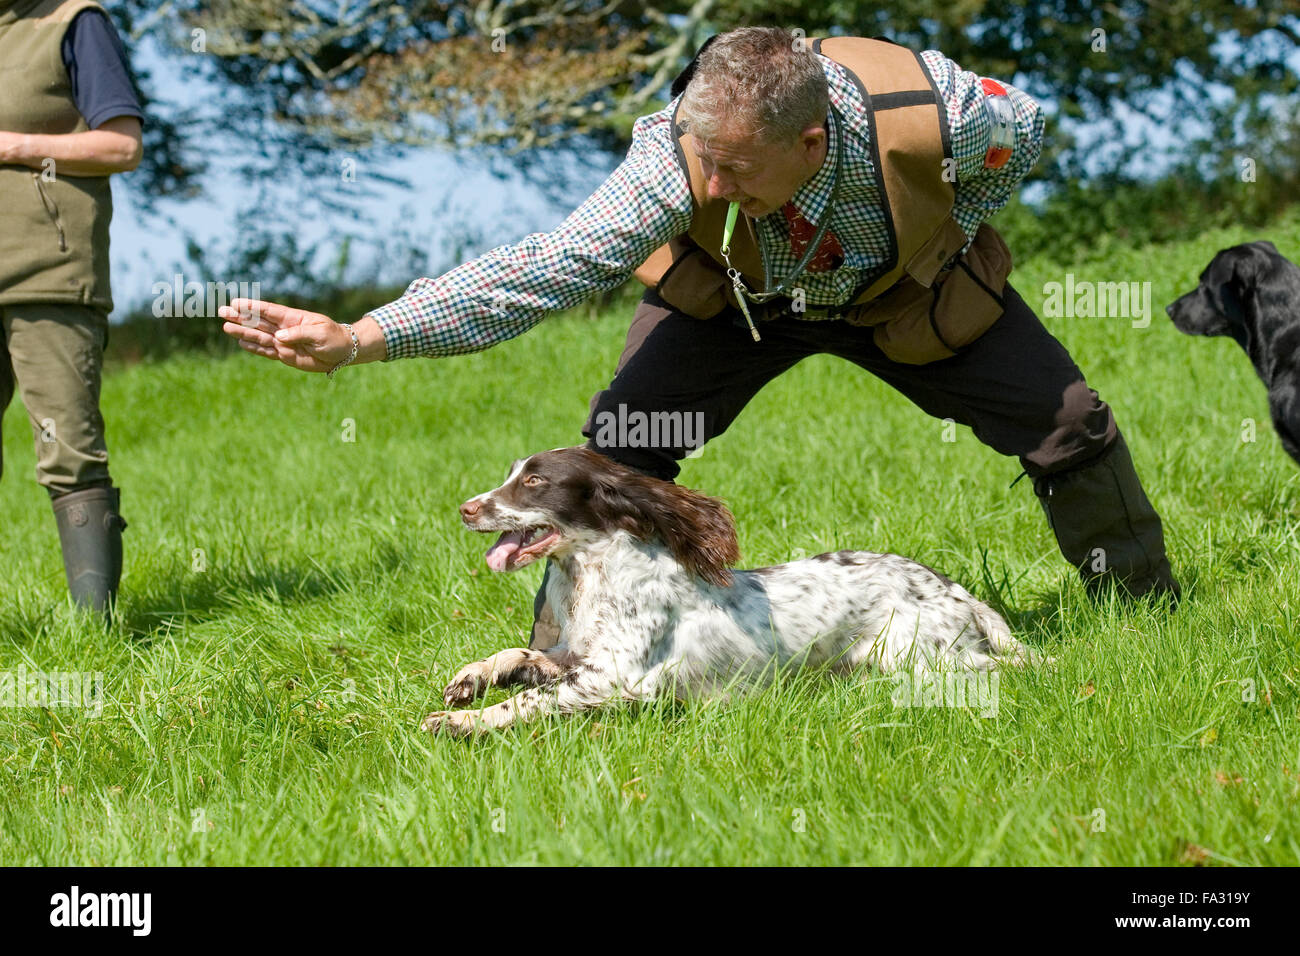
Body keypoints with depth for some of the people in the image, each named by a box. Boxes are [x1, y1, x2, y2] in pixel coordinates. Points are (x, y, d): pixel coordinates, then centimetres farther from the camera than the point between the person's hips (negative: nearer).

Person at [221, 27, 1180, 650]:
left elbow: (1024, 129, -14)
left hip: (906, 291, 1)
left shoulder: (932, 113, -40)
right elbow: (544, 268, -45)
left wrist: (946, 235, -16)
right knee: (619, 441, -21)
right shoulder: (678, 154, -40)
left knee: (1068, 425, -4)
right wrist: (359, 338, -54)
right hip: (735, 296, -1)